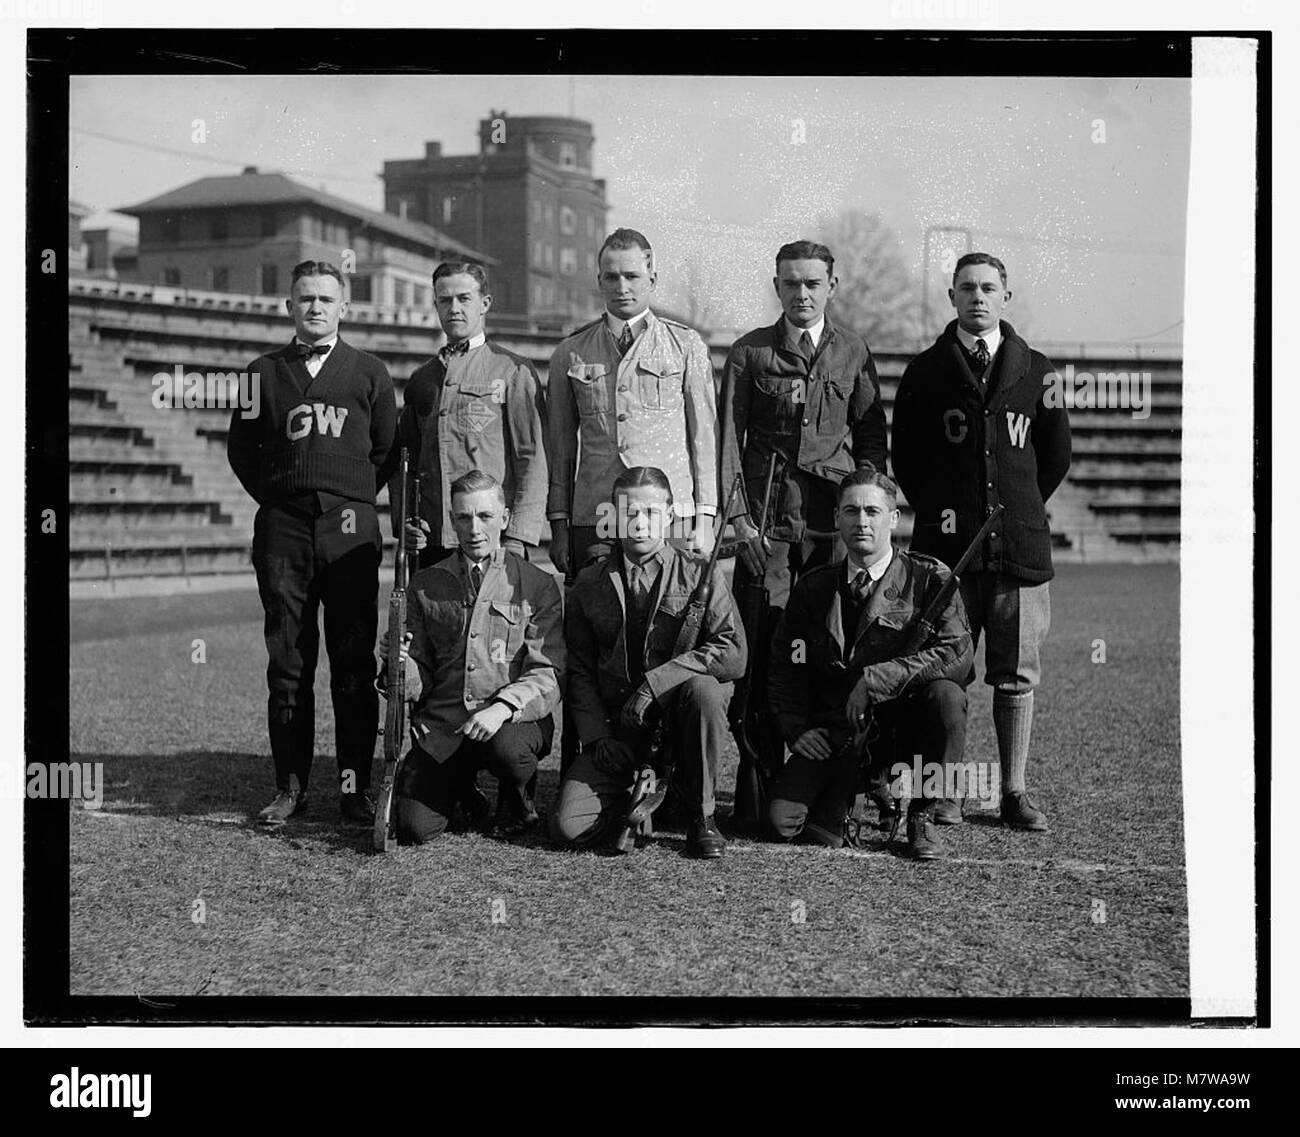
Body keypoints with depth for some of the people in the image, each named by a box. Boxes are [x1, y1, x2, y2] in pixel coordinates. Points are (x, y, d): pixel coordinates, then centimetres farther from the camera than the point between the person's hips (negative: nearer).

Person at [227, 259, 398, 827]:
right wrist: (273, 496, 8)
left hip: (349, 527, -1)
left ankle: (355, 785, 3)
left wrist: (357, 500, 5)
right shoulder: (265, 372, 12)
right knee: (287, 661, 3)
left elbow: (389, 449, 13)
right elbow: (241, 447, 18)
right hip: (283, 529, 1)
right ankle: (290, 785, 8)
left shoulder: (369, 373, 10)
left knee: (353, 661, -3)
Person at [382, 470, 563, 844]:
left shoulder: (537, 585, 3)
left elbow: (547, 677, -5)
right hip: (440, 725, 2)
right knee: (412, 829, -19)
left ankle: (518, 808, 0)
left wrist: (503, 707, -24)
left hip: (513, 719, -2)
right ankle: (462, 789, 19)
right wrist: (400, 664, -13)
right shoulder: (425, 586, 11)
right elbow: (419, 685, 11)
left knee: (507, 747, -38)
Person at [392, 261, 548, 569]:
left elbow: (534, 460, -4)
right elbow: (404, 461, 22)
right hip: (431, 542, 4)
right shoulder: (421, 380, 18)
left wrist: (517, 538, -13)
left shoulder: (514, 370, 2)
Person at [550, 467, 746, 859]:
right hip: (616, 724, 1)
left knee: (703, 688, -37)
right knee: (568, 828, -18)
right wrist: (597, 736, -6)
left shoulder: (700, 574, -1)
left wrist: (654, 682, -21)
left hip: (677, 709, -1)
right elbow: (580, 671, 9)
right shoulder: (590, 585, 7)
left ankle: (701, 815, -15)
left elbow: (732, 654, -13)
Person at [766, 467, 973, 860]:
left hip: (904, 724, -1)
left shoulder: (928, 578, -3)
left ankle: (923, 816, -10)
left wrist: (874, 680, -24)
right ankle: (845, 793, 15)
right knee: (783, 820, -21)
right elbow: (784, 666, 14)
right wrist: (796, 727, -3)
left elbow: (957, 652, -18)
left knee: (945, 695, -34)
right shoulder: (813, 588, 7)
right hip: (835, 734, 1)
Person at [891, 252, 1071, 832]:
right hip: (948, 545, -1)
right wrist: (939, 511, 7)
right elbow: (904, 454, 10)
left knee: (1017, 674, 4)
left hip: (1020, 545, 1)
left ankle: (1014, 791, 13)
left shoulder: (1036, 370, 10)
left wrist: (1021, 509, 13)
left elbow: (1056, 453, 16)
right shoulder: (926, 371, 7)